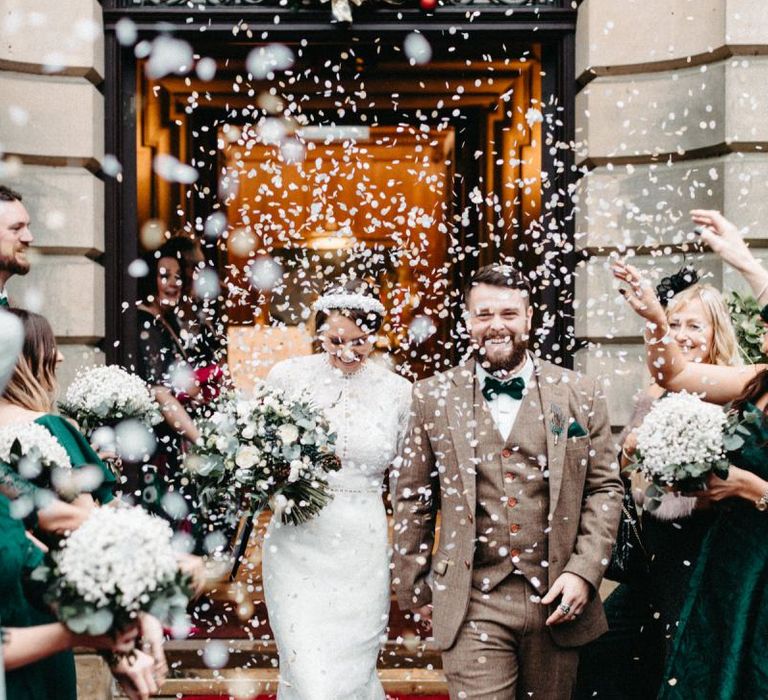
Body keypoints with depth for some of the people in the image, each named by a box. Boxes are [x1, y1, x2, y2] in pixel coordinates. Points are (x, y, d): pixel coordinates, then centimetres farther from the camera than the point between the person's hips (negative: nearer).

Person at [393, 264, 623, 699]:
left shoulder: (580, 395, 4)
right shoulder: (434, 398, 2)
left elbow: (605, 488, 5)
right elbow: (413, 500, 6)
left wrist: (584, 572, -5)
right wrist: (413, 589, 8)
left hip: (557, 599, 2)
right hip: (472, 605, -1)